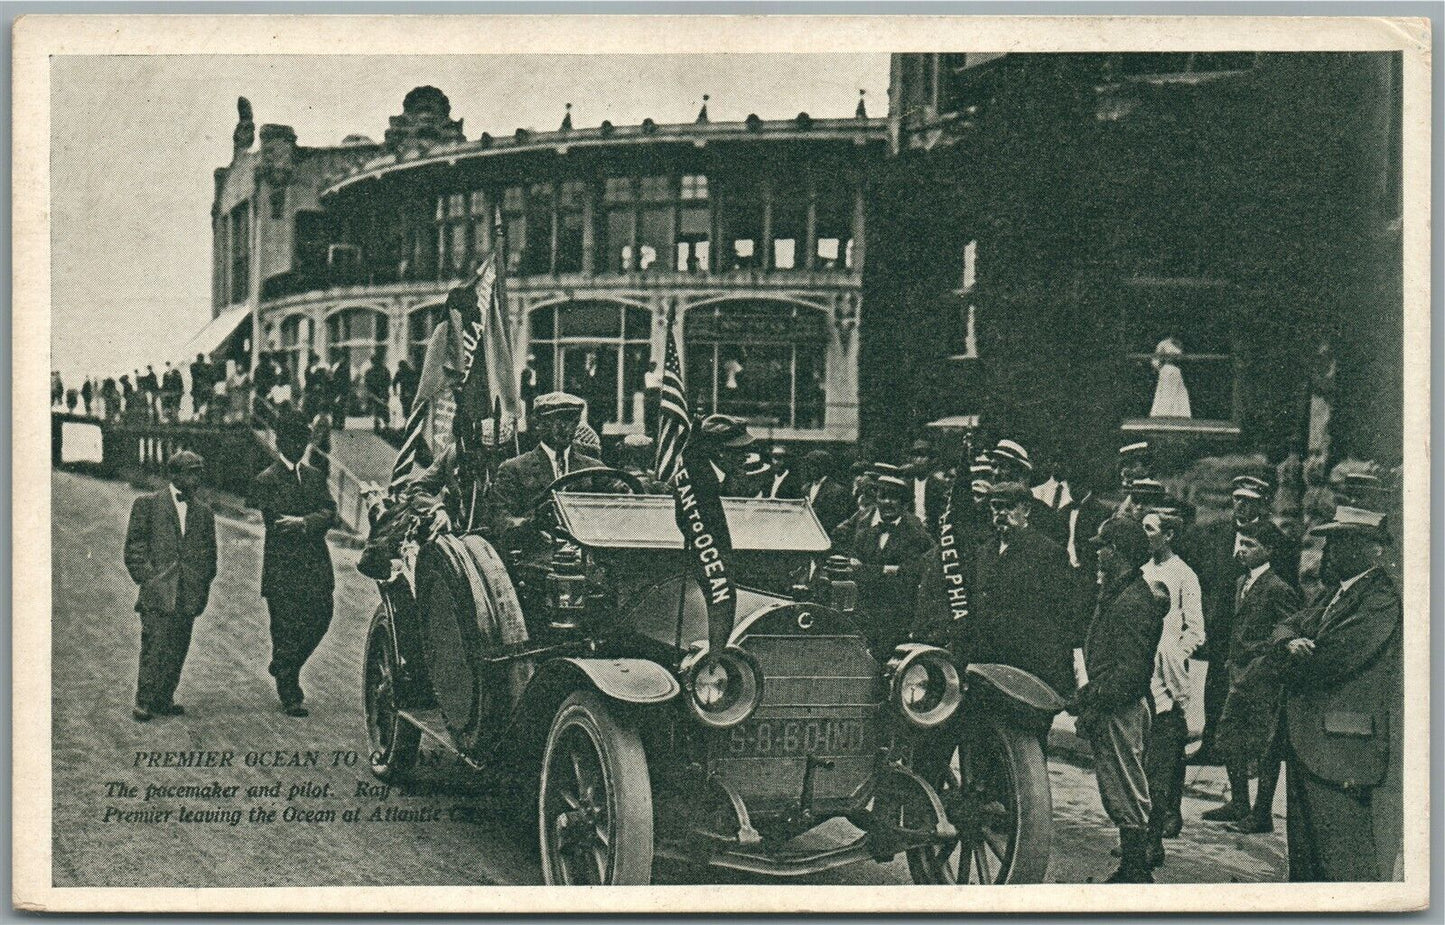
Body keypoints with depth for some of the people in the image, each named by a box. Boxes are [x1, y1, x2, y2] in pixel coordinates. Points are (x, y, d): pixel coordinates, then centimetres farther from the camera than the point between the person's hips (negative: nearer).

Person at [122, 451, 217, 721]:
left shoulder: (203, 512, 15)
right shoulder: (147, 504, 3)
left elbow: (209, 554, 21)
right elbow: (134, 547, 2)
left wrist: (203, 586, 10)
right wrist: (147, 579, -6)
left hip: (188, 596, 4)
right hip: (157, 594, -4)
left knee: (177, 650, 4)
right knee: (154, 648, -8)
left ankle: (164, 700, 13)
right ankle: (144, 703, -1)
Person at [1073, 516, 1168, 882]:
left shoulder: (1135, 601, -19)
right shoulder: (1114, 593, 14)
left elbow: (1131, 670, -22)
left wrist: (1095, 704, -20)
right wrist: (1087, 694, 15)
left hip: (1121, 711, -11)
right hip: (1107, 710, 11)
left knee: (1126, 797, -4)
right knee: (1117, 795, 16)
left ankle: (1137, 873, 3)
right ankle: (1129, 869, 24)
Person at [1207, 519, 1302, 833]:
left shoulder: (1278, 589, -14)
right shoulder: (1242, 583, 13)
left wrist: (1265, 664, -14)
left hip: (1264, 677, -9)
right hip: (1241, 676, 9)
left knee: (1265, 747, 0)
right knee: (1228, 739, 12)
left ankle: (1262, 815, 7)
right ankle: (1238, 805, 25)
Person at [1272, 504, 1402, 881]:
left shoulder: (1382, 601, -15)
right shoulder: (1342, 595, 16)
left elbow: (1331, 661, -22)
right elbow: (1289, 624, 17)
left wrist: (1293, 659, -2)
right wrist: (1290, 644, -7)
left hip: (1343, 755, -10)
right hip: (1308, 746, 10)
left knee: (1347, 866, -6)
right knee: (1305, 860, 16)